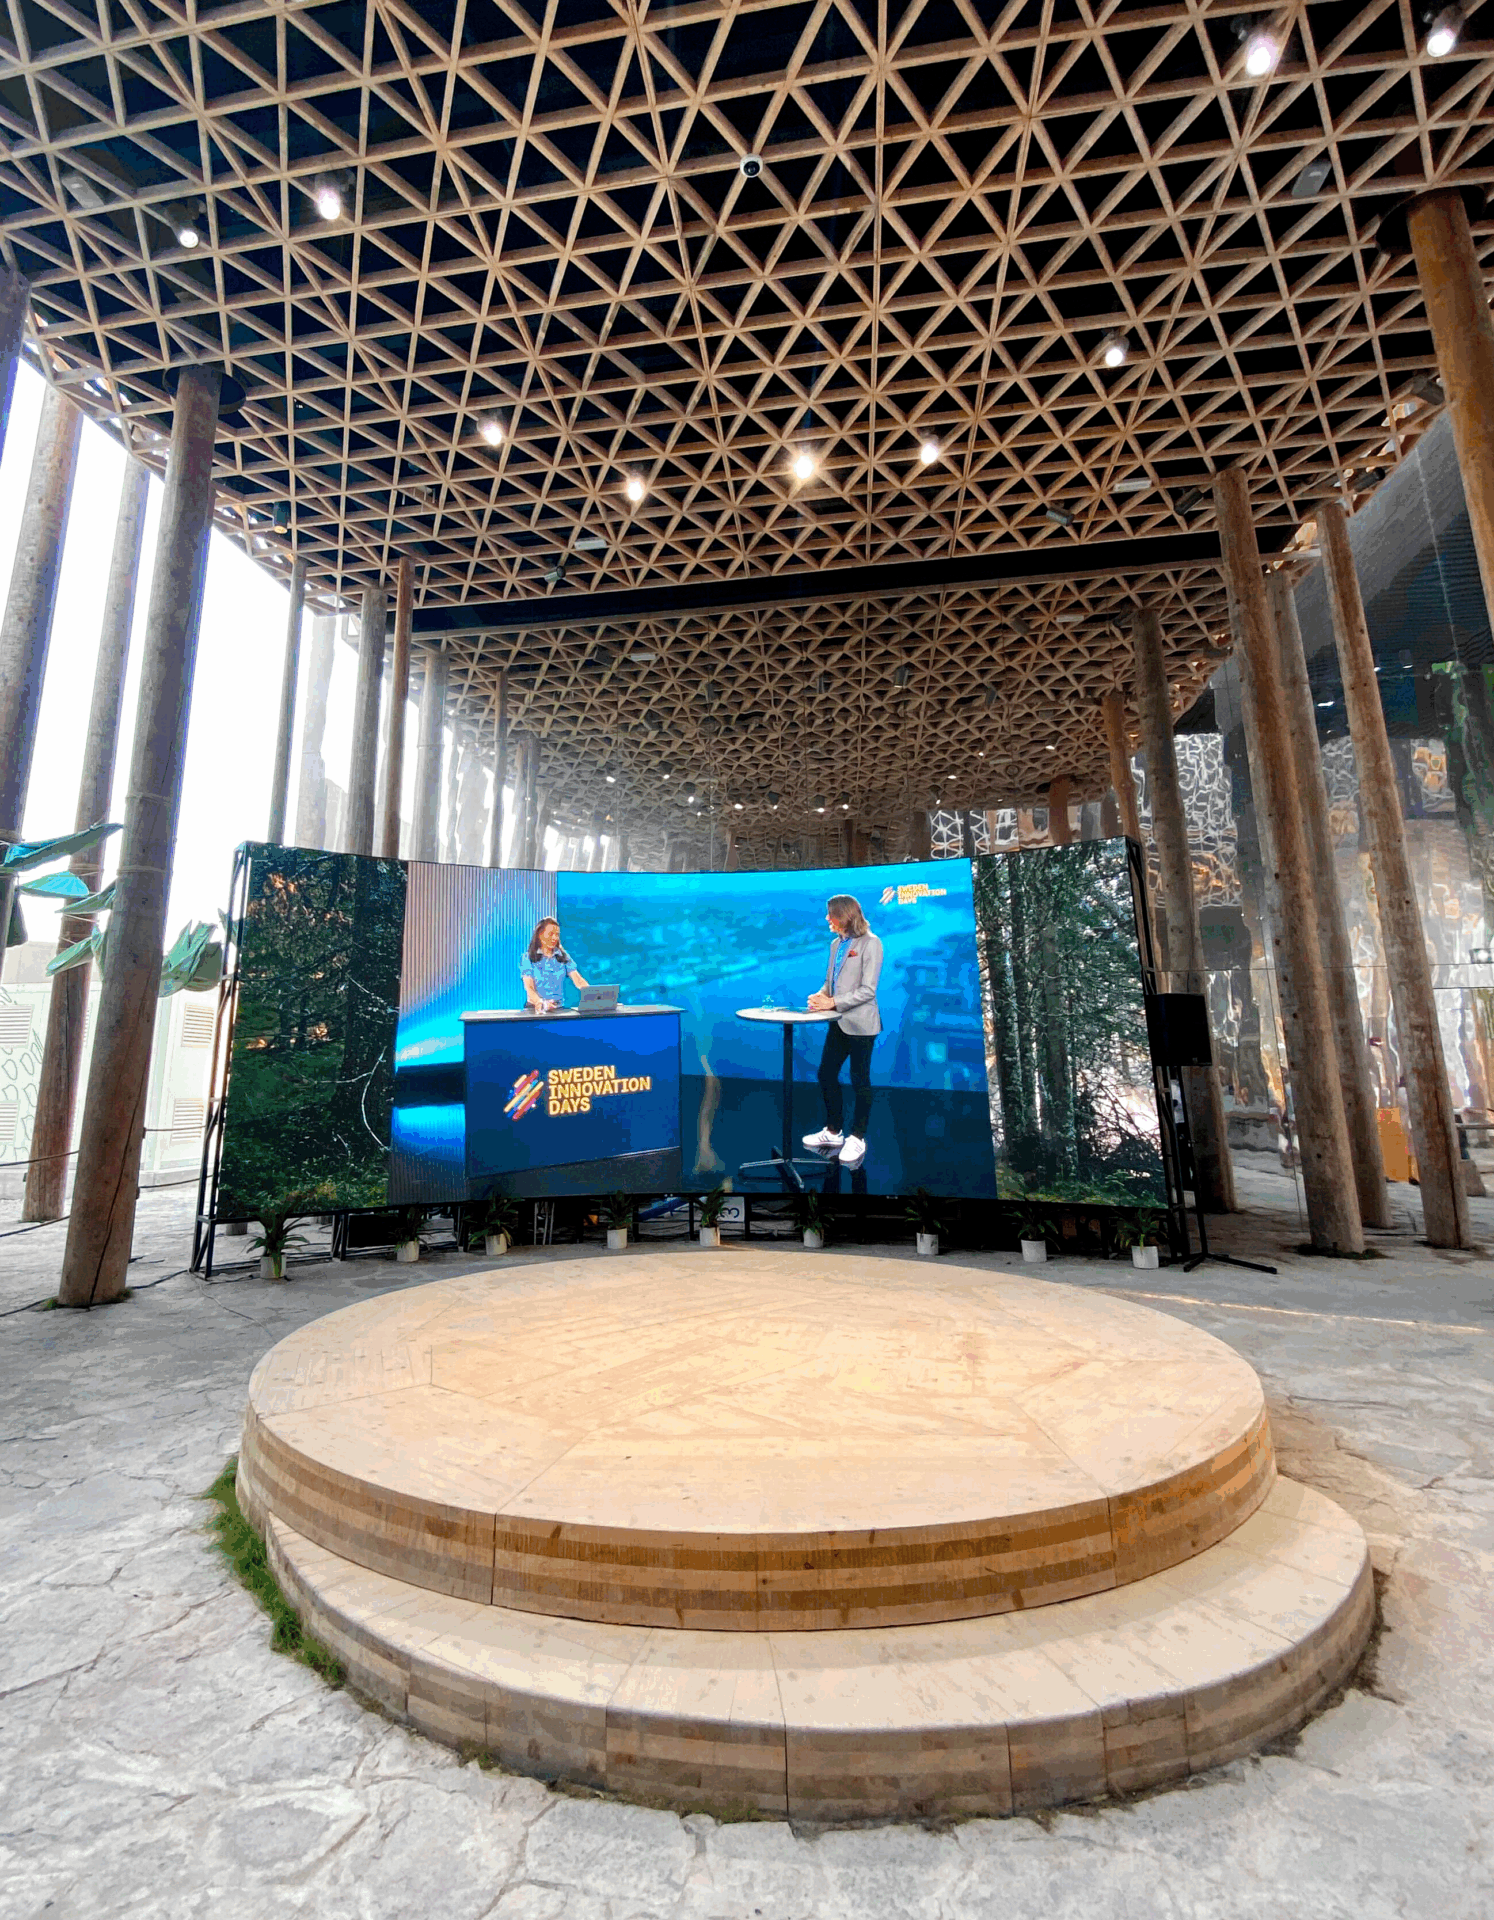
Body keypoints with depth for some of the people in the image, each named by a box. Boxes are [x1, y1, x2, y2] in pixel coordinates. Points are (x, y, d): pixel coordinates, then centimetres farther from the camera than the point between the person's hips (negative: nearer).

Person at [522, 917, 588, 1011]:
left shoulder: (564, 957, 11)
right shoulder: (528, 958, 3)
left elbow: (578, 980, 0)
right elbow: (529, 987, -8)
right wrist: (541, 1003, -30)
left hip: (559, 1008, 2)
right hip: (534, 1007, -2)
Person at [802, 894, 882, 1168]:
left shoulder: (870, 943, -11)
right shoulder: (836, 943, 11)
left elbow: (867, 990, -16)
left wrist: (833, 1002, -20)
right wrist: (820, 996, -5)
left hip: (859, 1022, -7)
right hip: (838, 1022, 7)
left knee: (859, 1080, 5)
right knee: (826, 1074, 10)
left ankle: (857, 1138, 18)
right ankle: (833, 1132, 26)